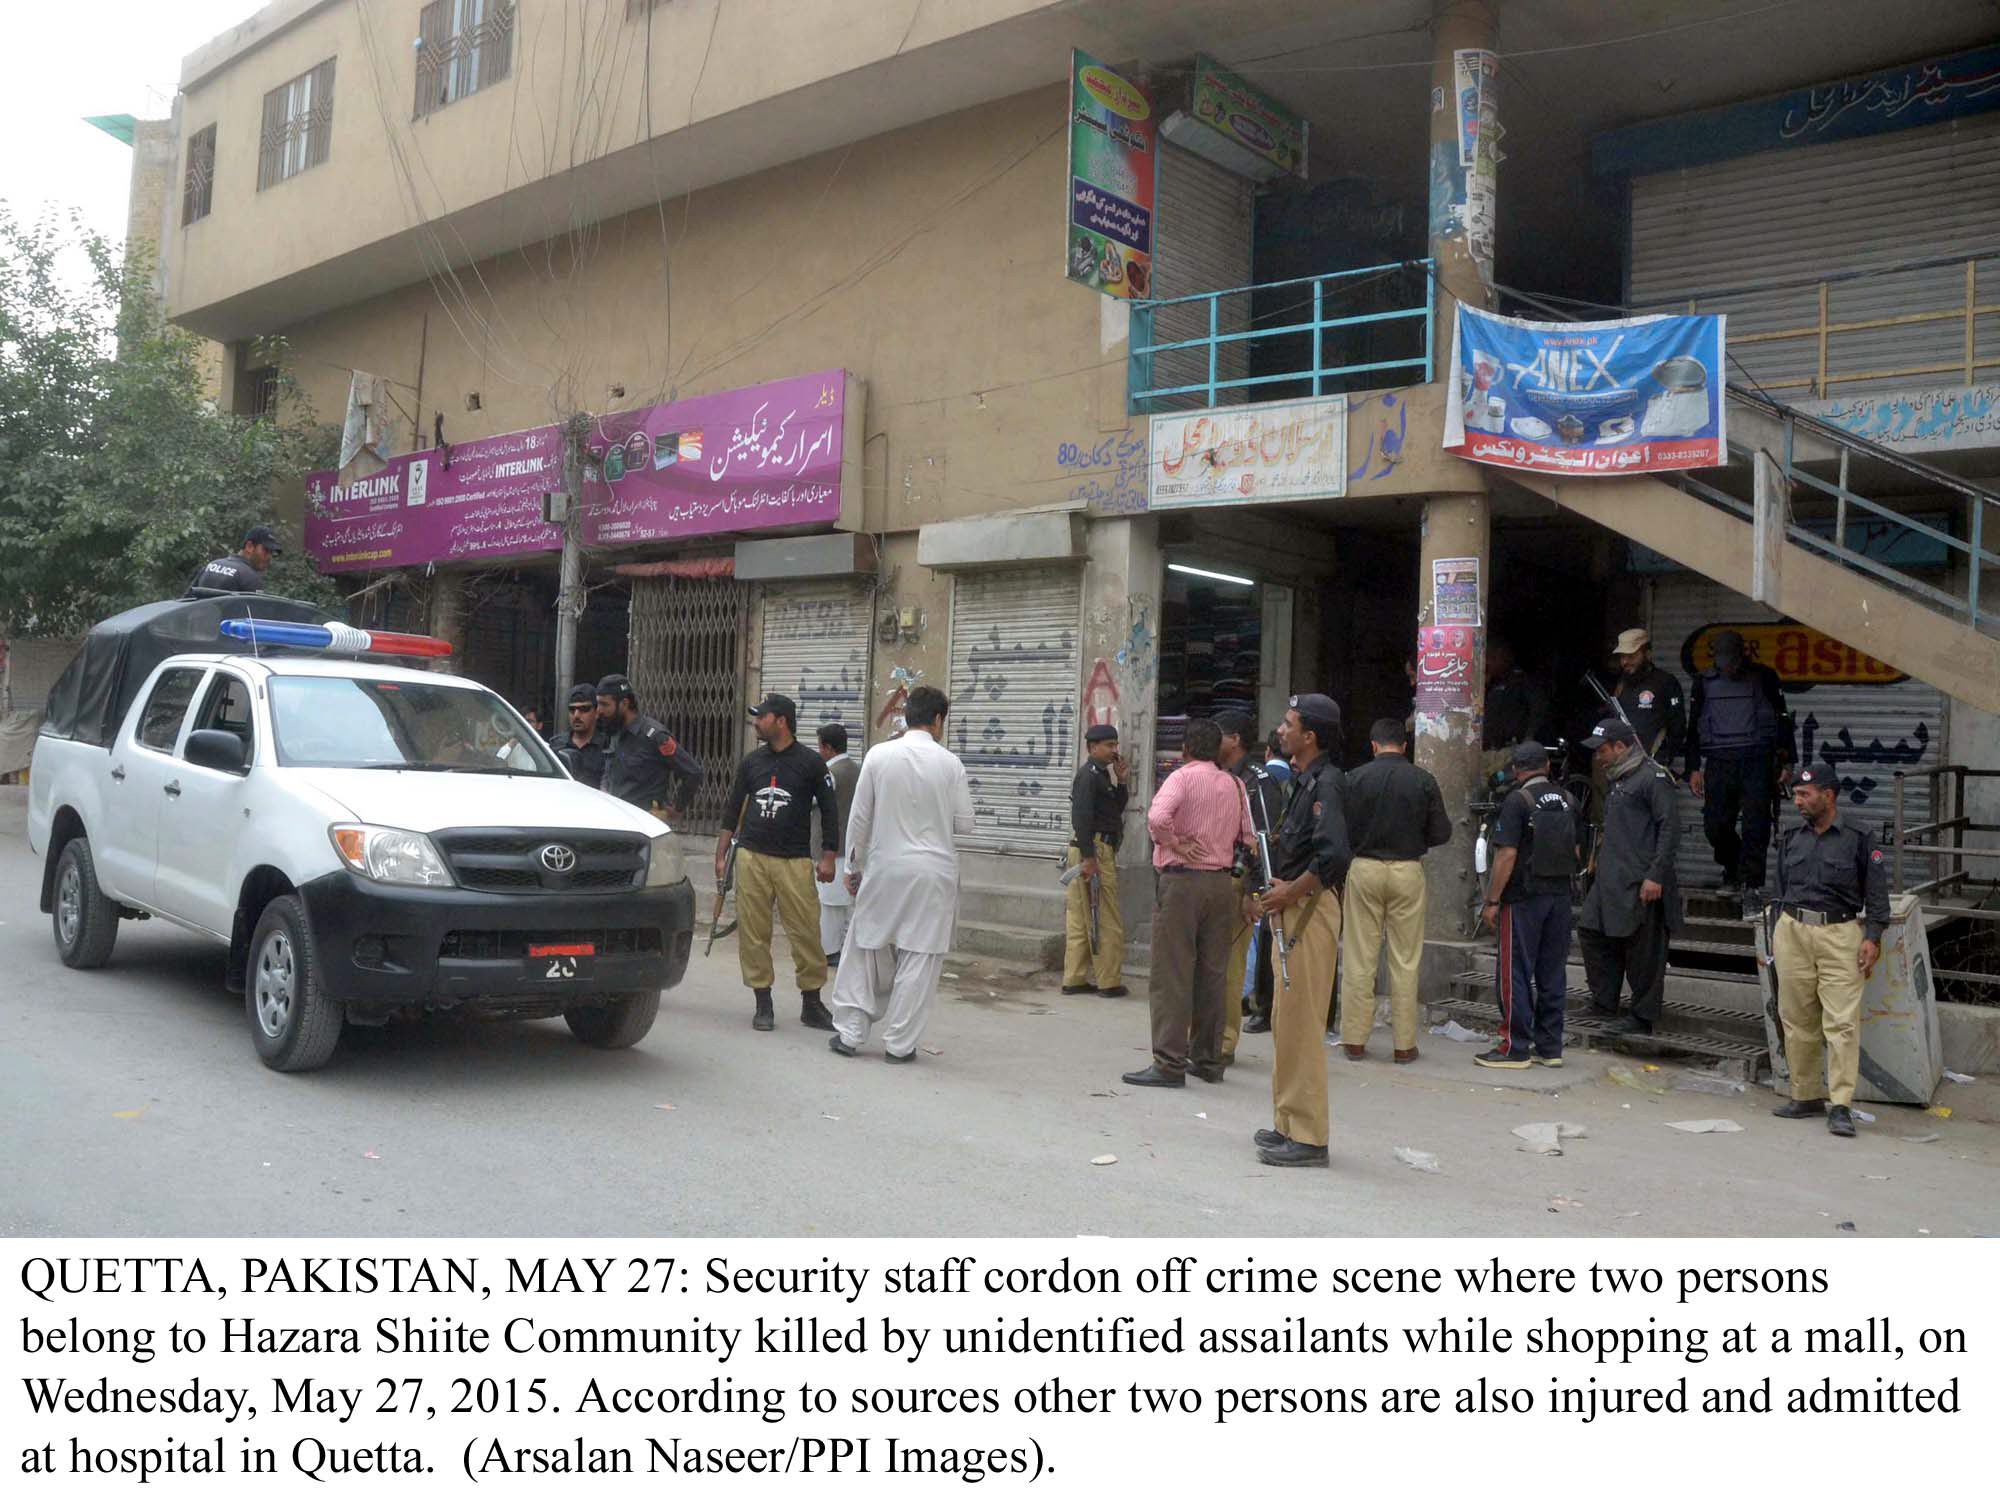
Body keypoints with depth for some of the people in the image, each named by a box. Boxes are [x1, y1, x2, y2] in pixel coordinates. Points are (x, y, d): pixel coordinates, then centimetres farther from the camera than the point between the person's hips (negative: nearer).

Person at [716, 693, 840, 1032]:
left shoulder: (810, 762, 1)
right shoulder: (751, 761, 11)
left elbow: (829, 811, 4)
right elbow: (733, 809, 15)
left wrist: (828, 857, -2)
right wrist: (721, 855, 11)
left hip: (795, 861, -3)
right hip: (752, 859, 3)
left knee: (806, 933, -5)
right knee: (753, 934, 2)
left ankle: (812, 1004, 6)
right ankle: (762, 1004, 12)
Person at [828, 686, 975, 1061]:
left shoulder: (878, 756, -3)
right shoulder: (949, 763, -6)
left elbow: (859, 819, 0)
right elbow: (964, 824, -2)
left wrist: (854, 867, 11)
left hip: (884, 868, 1)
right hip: (933, 872, -1)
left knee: (865, 950, 13)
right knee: (919, 959, 6)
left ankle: (849, 1033, 16)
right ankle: (900, 1043, 10)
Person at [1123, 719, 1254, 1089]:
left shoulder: (1183, 777, -8)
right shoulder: (1234, 784, 11)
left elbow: (1157, 817, -25)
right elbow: (1248, 836, 12)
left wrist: (1174, 843, -10)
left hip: (1181, 880, -6)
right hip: (1222, 883, 6)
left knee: (1172, 974, -3)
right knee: (1213, 973, 12)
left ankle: (1169, 1063, -4)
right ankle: (1208, 1059, 18)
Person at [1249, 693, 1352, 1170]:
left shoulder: (1326, 783, -15)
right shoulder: (1306, 781, 16)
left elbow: (1333, 854, -28)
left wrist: (1290, 892, -18)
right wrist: (1276, 891, 12)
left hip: (1311, 909, -10)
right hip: (1294, 910, 10)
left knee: (1301, 1024, -6)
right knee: (1286, 1023, 15)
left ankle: (1308, 1137, 1)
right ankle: (1289, 1125, 25)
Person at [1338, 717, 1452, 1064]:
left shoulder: (1355, 778, -4)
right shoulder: (1423, 781, -2)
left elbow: (1341, 828, -4)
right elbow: (1442, 833, 0)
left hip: (1364, 869, 0)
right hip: (1407, 871, 0)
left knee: (1359, 959, 6)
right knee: (1405, 961, 6)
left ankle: (1354, 1039, 10)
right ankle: (1404, 1044, 9)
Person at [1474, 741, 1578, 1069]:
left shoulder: (1517, 802, -11)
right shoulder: (1567, 801, 9)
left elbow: (1507, 855, -16)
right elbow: (1575, 851, 16)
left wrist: (1492, 901, -12)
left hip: (1524, 898, -6)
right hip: (1561, 895, 6)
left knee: (1514, 973, -1)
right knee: (1552, 973, 10)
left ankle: (1515, 1048, 1)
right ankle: (1549, 1047, 15)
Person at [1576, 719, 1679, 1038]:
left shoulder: (1652, 777, -10)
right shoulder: (1615, 780, 19)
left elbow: (1670, 827, -15)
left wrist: (1656, 875, -20)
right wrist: (1599, 859, 19)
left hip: (1641, 882, -9)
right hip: (1611, 879, 9)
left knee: (1643, 951, -2)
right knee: (1591, 930, 8)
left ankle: (1642, 1019, 7)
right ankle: (1604, 1003, 18)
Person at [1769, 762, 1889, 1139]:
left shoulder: (1858, 840, 0)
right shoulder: (1792, 839, 13)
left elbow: (1877, 893, 1)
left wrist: (1872, 937, -8)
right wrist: (1778, 933, 16)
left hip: (1840, 936, -4)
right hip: (1792, 933, 4)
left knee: (1842, 1022, -9)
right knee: (1797, 1019, 6)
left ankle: (1841, 1106, -8)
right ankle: (1806, 1096, 17)